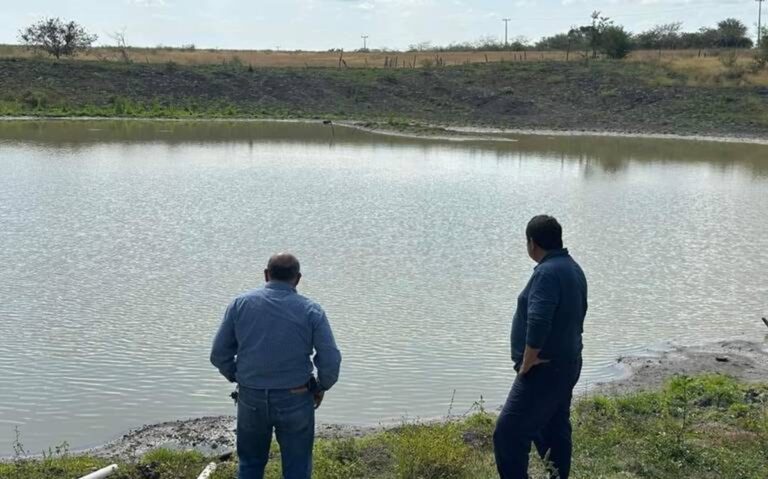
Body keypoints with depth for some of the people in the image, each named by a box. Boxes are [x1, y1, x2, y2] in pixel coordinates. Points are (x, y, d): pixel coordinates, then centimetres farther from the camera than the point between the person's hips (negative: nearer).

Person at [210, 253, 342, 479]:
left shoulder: (241, 304, -1)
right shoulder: (311, 310, -6)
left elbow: (219, 354, 0)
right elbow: (330, 361, -11)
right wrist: (322, 387, 7)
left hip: (251, 399, 2)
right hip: (295, 401, -2)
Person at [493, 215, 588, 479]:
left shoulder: (547, 272, -19)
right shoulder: (573, 268, 12)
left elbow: (538, 322, -30)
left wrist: (527, 363, -19)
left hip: (545, 369, -10)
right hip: (567, 365, 10)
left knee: (508, 434, -10)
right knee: (555, 430, 19)